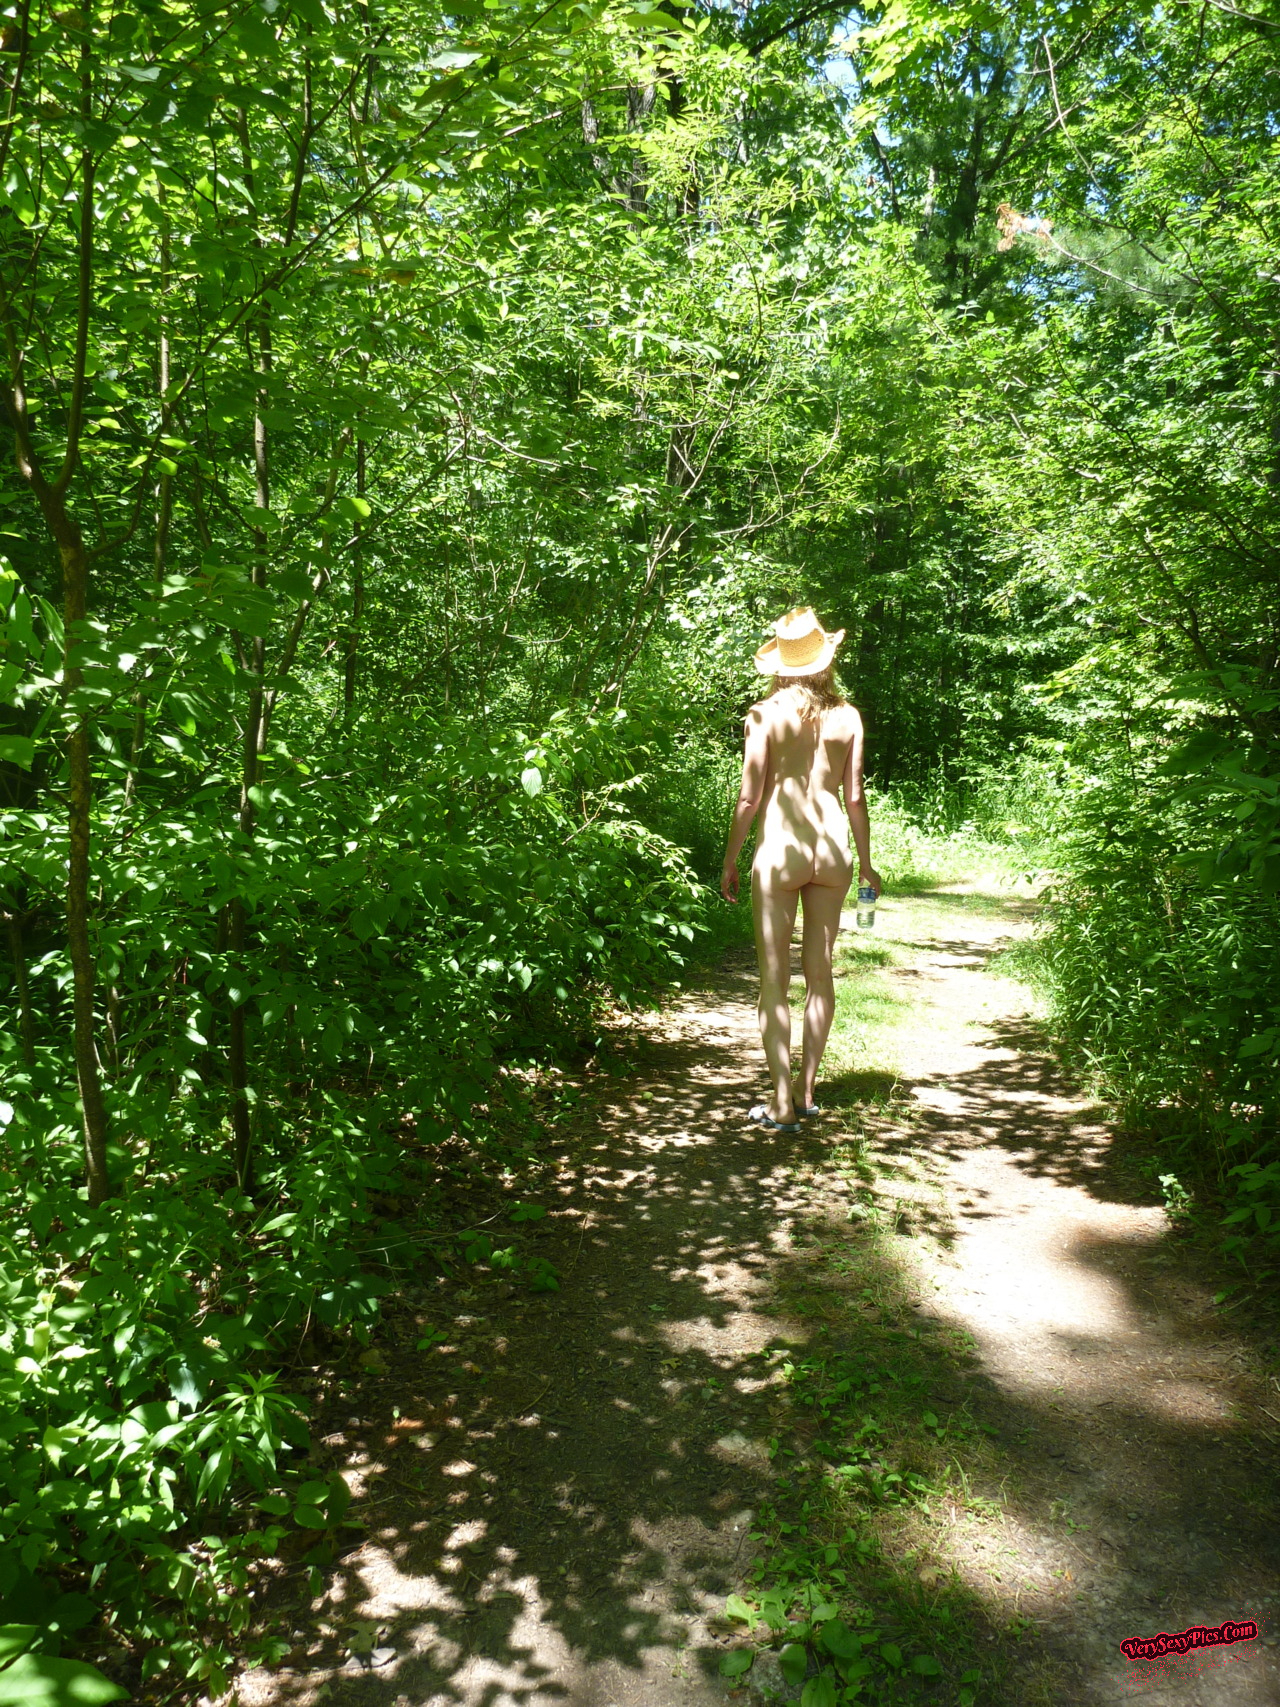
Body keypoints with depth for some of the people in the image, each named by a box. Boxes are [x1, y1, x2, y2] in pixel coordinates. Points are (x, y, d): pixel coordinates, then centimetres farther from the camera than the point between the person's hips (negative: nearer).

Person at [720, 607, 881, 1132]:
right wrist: (865, 861, 16)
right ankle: (806, 1091, 24)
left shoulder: (766, 715, -6)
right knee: (820, 974, 14)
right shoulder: (846, 716, 3)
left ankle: (783, 1103, 4)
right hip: (832, 850, 4)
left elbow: (749, 796, -7)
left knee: (775, 980, 3)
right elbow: (855, 798, 5)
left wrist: (729, 861, 3)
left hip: (780, 851, -4)